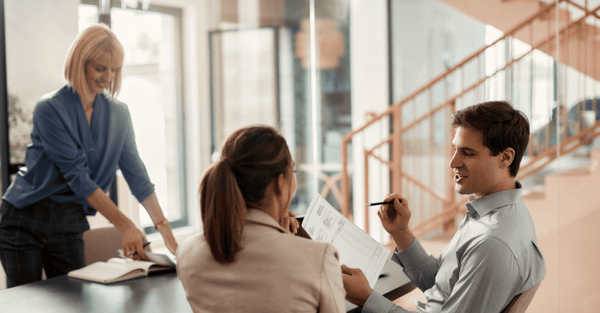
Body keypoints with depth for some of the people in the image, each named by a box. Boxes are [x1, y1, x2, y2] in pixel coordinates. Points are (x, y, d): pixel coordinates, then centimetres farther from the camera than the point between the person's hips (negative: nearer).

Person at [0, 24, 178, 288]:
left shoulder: (118, 114, 1)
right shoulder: (50, 109, -16)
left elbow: (136, 175, 2)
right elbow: (77, 176, -20)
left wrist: (164, 228, -6)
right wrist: (125, 226, -23)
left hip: (69, 225, 5)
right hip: (25, 219, -4)